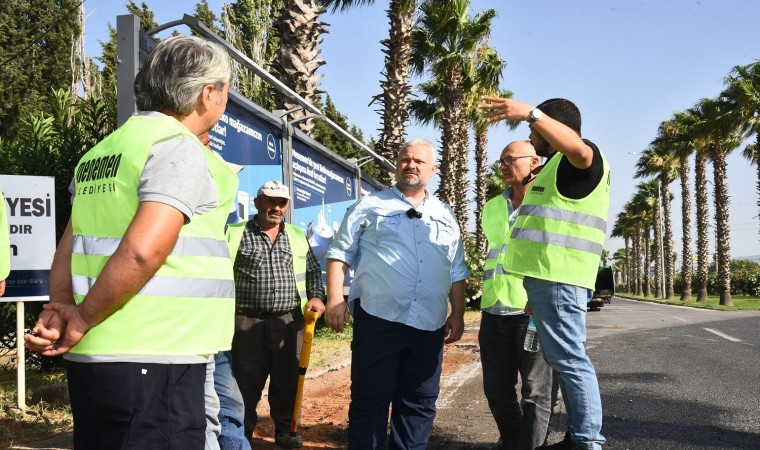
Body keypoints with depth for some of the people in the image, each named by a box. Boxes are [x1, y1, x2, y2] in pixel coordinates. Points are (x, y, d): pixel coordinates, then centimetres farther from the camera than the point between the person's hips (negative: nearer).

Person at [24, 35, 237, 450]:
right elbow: (142, 250, -23)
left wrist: (61, 306, 1)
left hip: (91, 357, 9)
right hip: (154, 360, -9)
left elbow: (68, 247, 14)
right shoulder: (178, 148, -12)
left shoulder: (101, 153, 16)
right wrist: (82, 321, -11)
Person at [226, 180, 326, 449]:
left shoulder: (297, 237, 13)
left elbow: (313, 271, 21)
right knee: (246, 381, 3)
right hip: (248, 321, -3)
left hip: (289, 321, 3)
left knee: (287, 379, 9)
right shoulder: (235, 234, 2)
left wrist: (316, 296, 5)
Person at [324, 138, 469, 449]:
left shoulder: (445, 216, 17)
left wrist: (458, 313, 12)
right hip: (378, 319, -4)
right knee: (370, 399, 1)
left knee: (420, 402, 10)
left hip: (429, 325, 4)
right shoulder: (369, 207, 6)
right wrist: (335, 298, -8)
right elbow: (340, 253, 3)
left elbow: (456, 272, 19)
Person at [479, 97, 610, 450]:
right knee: (563, 359, 15)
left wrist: (530, 113, -37)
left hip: (558, 278, -11)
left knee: (568, 359, -10)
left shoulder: (580, 158, -6)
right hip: (547, 276, 11)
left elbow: (578, 149, -33)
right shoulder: (557, 166, 27)